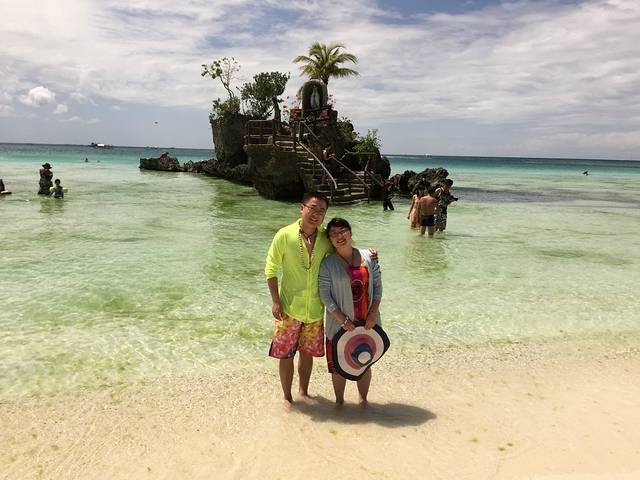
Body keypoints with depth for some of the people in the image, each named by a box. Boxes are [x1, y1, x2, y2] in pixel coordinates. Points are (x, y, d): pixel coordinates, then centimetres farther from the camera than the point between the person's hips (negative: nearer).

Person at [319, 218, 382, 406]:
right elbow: (325, 296, -10)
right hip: (340, 323, -2)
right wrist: (343, 319, -16)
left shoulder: (368, 257, 0)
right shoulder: (328, 264, -8)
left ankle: (363, 399, 36)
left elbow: (378, 286, 2)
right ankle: (339, 401, 30)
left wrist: (373, 313, -7)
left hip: (367, 322, 3)